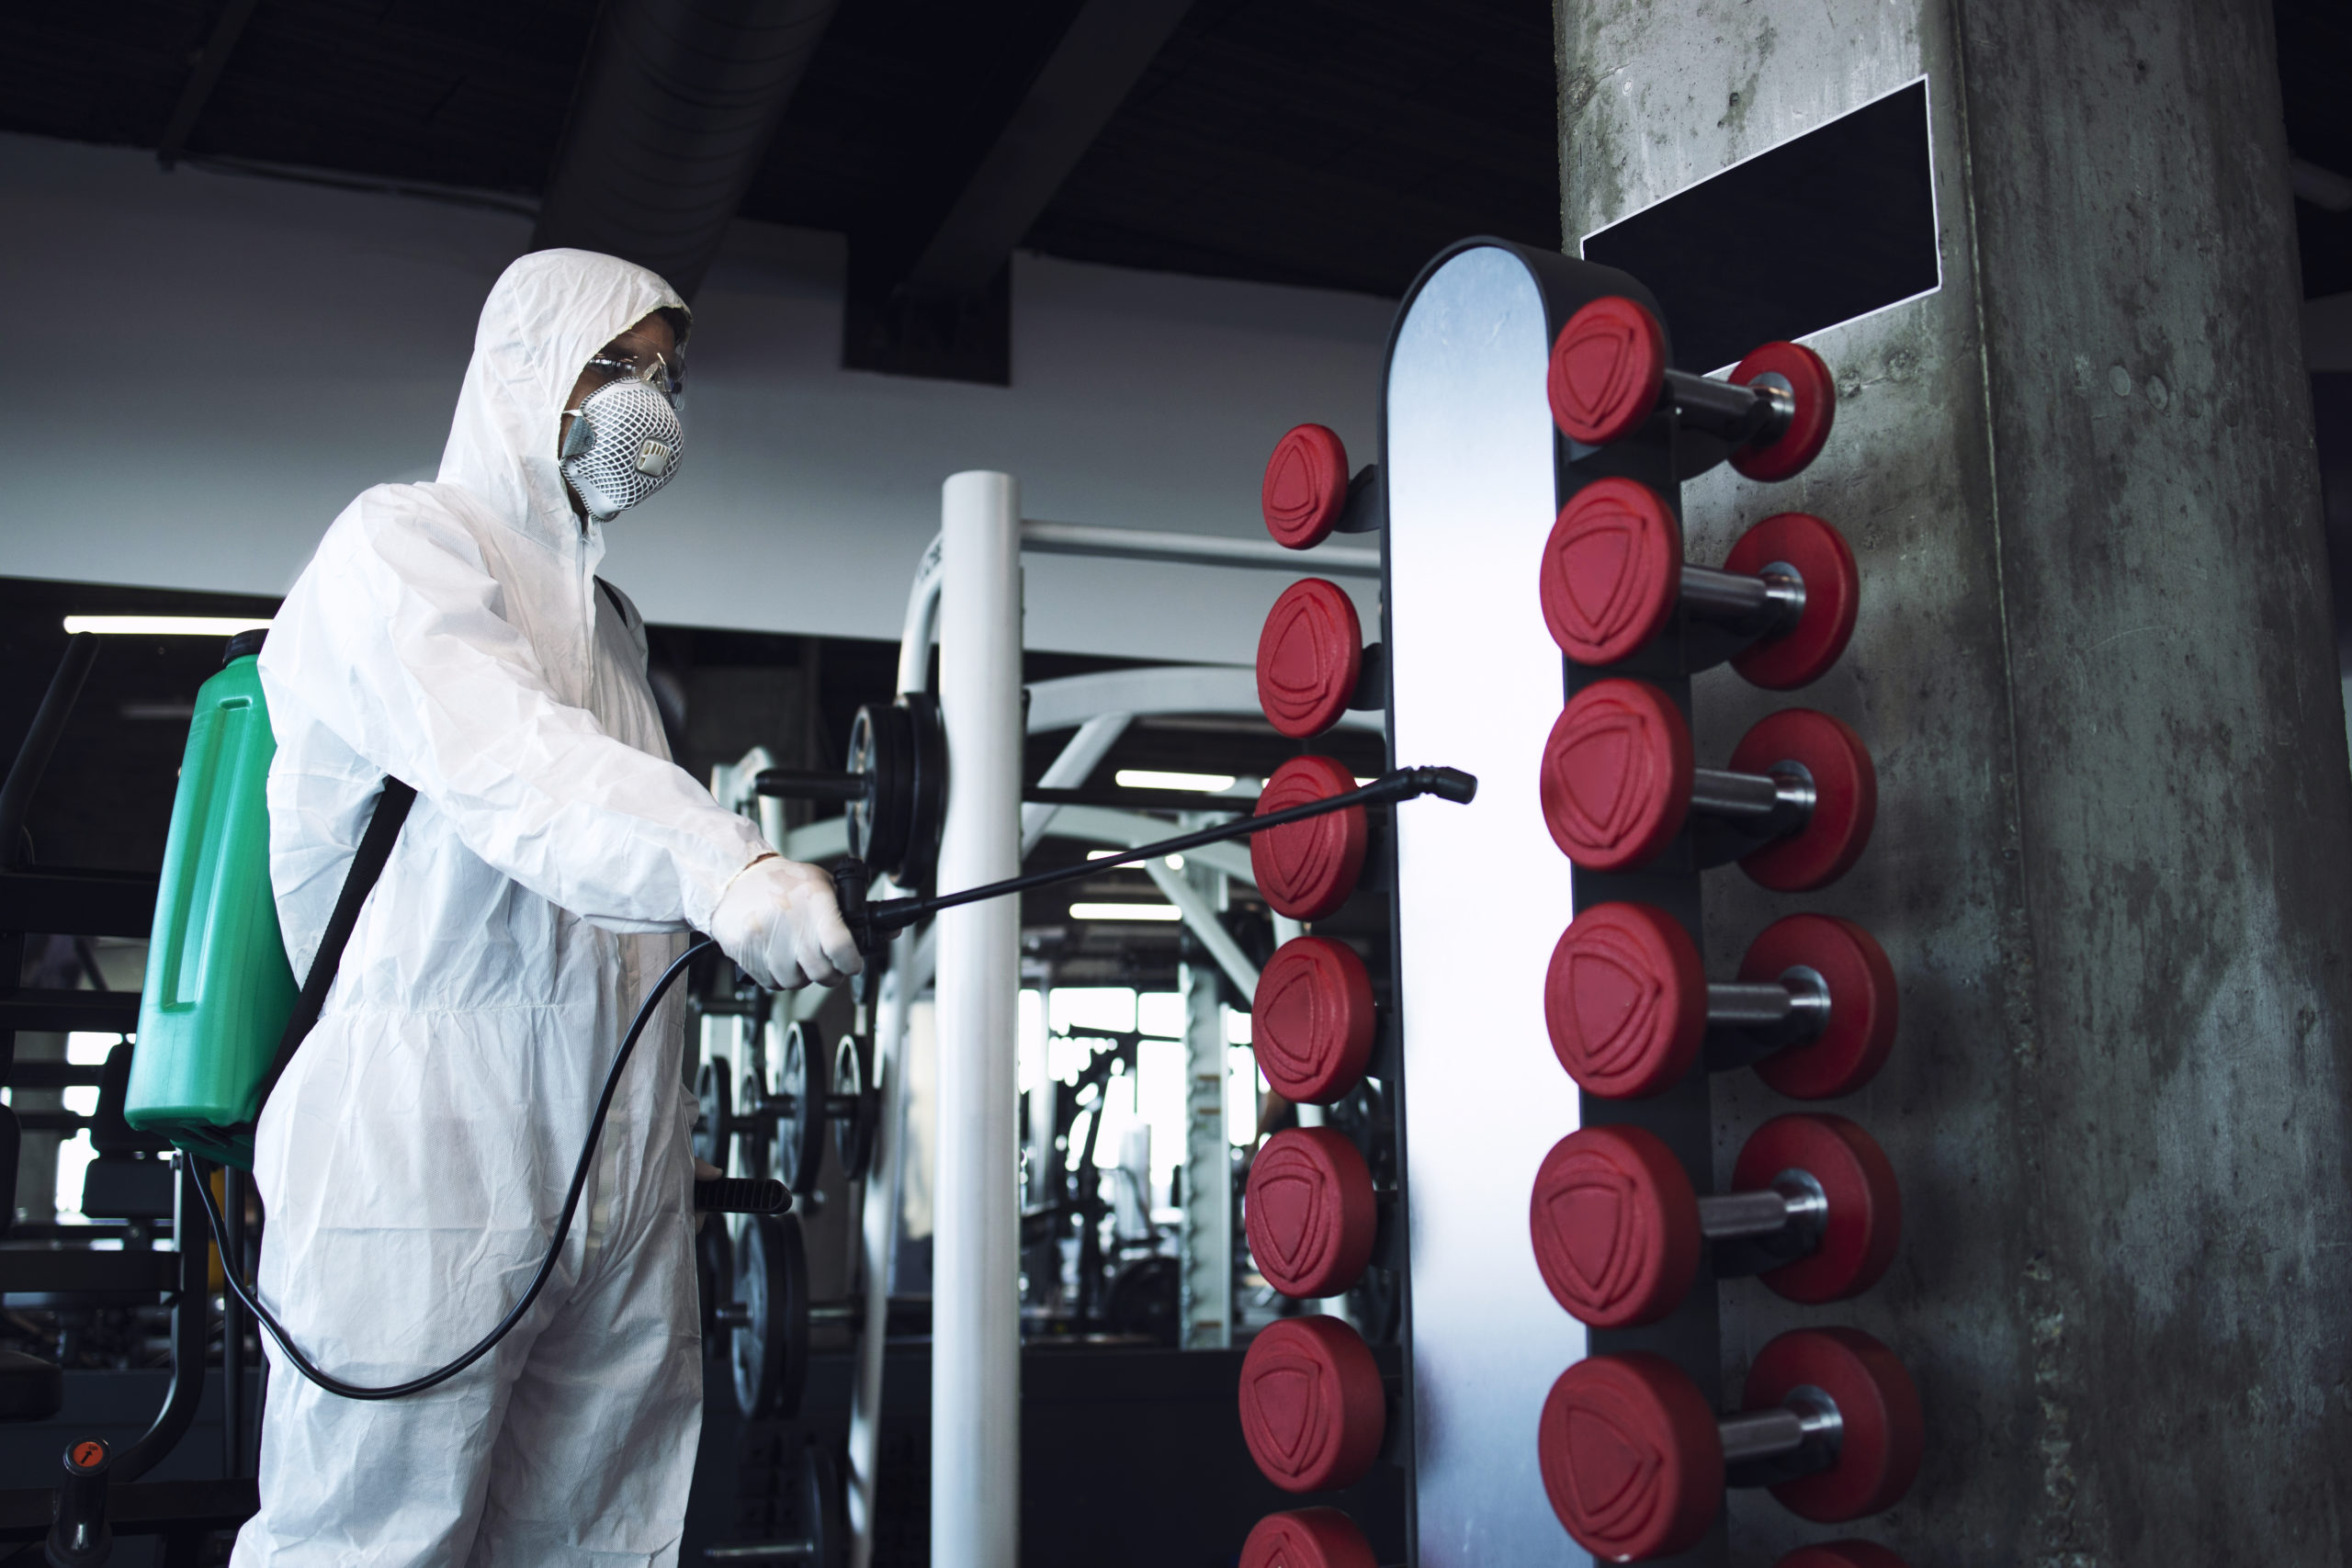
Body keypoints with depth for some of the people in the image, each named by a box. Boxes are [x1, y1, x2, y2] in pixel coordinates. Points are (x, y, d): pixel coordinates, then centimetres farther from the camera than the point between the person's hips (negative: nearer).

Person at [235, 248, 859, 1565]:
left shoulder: (612, 619, 23)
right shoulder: (403, 545, -1)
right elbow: (502, 760, -22)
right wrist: (721, 868, -37)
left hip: (621, 1180, 7)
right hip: (425, 1145, -7)